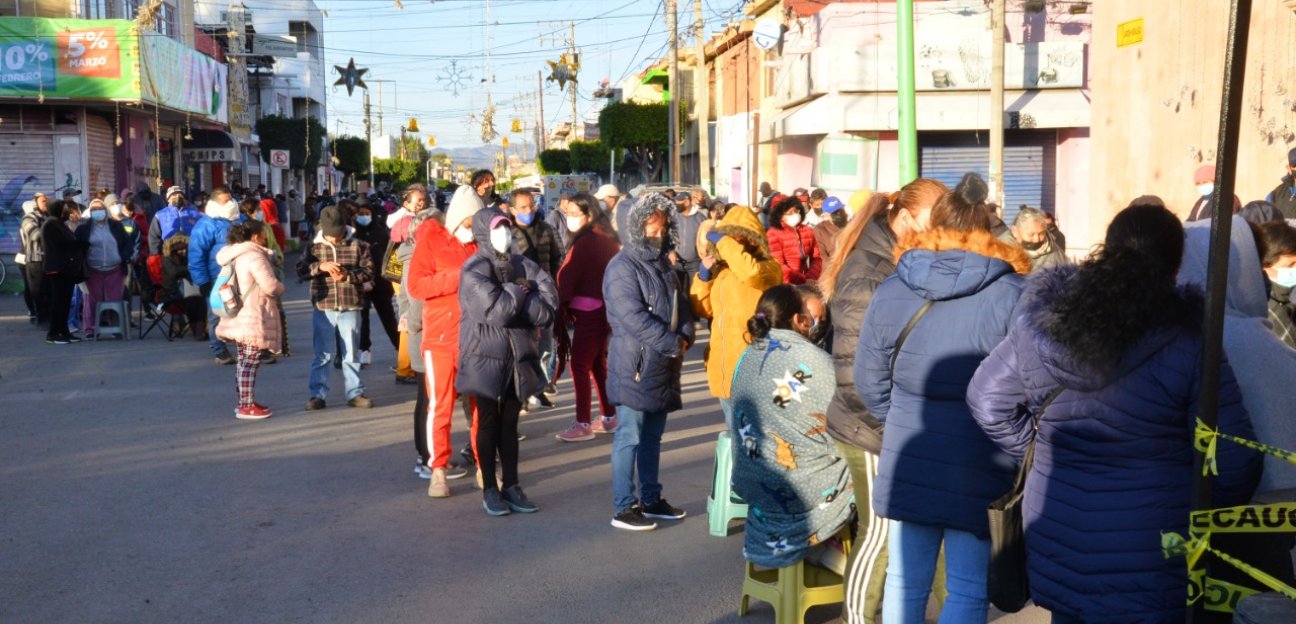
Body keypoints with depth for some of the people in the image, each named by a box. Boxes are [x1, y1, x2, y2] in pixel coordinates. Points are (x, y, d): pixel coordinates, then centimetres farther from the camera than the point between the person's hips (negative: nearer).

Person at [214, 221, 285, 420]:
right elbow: (270, 285, -21)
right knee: (251, 361, -7)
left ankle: (244, 402, 23)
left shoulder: (234, 256, 14)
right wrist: (281, 288, 0)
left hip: (239, 318, 10)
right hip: (254, 318, -10)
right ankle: (246, 407, -6)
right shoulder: (253, 256, -16)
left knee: (243, 360, 16)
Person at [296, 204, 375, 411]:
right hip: (323, 307, 0)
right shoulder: (314, 247, 4)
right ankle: (317, 395, 12)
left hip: (350, 307, 0)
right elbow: (301, 271, 0)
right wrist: (320, 266, -17)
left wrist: (349, 275, -15)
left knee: (351, 353, 9)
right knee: (323, 354, 5)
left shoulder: (357, 245, 2)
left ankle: (355, 393, 17)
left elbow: (369, 270, 0)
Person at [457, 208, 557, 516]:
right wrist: (521, 293, -6)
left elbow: (549, 306, -6)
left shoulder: (523, 265, 6)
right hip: (486, 356, -4)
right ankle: (490, 489, 15)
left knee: (510, 423, 11)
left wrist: (511, 302, -14)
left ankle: (511, 486, 19)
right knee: (488, 422, 7)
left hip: (519, 356, 4)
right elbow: (496, 310, -21)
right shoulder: (474, 270, -8)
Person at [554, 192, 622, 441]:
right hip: (605, 308, 9)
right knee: (598, 364, 17)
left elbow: (567, 278, -16)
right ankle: (609, 417, 24)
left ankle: (583, 425, -4)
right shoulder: (607, 238, 11)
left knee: (579, 365, -5)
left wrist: (559, 309, -7)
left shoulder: (584, 242, -16)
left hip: (588, 311, -9)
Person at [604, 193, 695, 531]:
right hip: (635, 366, -8)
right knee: (629, 437, -4)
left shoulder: (664, 265, 15)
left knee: (652, 437, 16)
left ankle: (651, 499, 25)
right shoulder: (623, 266, -12)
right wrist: (671, 344, -17)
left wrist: (684, 336, -5)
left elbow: (682, 306, 15)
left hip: (664, 366, 8)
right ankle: (624, 508, 1)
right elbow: (632, 317, -20)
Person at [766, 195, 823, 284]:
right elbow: (778, 266, -13)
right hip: (784, 285, -4)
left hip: (806, 284, 5)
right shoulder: (774, 233, -6)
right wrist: (804, 280, -18)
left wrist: (811, 278, -12)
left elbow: (816, 258, 7)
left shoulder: (808, 231, 9)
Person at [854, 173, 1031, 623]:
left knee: (904, 582, 15)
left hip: (907, 466, 4)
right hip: (979, 472, -3)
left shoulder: (891, 290, -1)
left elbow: (870, 382, 4)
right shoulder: (1013, 296, -12)